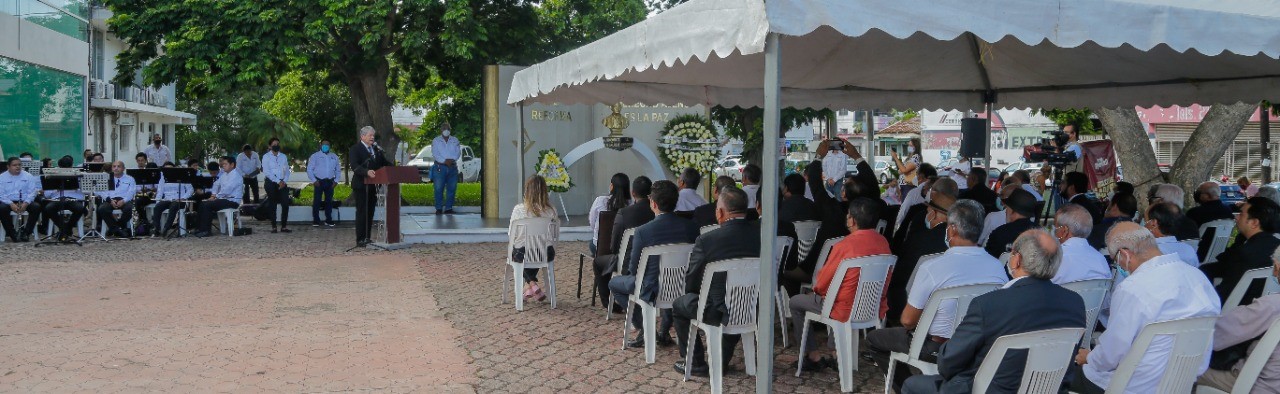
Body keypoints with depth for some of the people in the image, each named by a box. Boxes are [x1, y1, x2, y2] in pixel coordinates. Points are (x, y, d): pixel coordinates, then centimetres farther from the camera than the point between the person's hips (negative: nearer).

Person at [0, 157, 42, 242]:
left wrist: (25, 203, -18)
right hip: (8, 202, -1)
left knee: (36, 207, -28)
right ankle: (13, 234, -20)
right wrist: (11, 204, -21)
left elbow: (32, 192, 1)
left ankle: (26, 232, -17)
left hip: (25, 202, 1)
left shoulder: (28, 176, 9)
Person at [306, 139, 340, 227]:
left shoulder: (334, 156, 12)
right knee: (317, 201, -5)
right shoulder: (315, 156, 1)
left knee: (329, 201, 7)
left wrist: (336, 180, 5)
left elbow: (338, 170, 17)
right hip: (319, 181, -3)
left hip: (330, 182, 3)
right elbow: (309, 169, 0)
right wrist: (314, 180, -9)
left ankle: (328, 220, 15)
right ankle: (316, 220, 1)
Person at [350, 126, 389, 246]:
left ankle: (367, 238, 18)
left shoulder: (376, 149, 14)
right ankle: (360, 240, -2)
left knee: (370, 213, 11)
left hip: (373, 186, 7)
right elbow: (355, 166, -20)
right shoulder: (355, 149, -7)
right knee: (362, 213, -5)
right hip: (361, 186, -7)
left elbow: (384, 163, 13)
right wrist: (367, 172, -37)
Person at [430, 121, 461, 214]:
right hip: (440, 167, -3)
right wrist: (445, 161, -16)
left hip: (452, 167, 3)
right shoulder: (436, 141, 8)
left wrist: (452, 160, -14)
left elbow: (458, 153, 5)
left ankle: (448, 208, 6)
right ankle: (439, 208, -1)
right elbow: (435, 154, -4)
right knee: (439, 189, -6)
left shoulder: (455, 140, 15)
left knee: (452, 189, 1)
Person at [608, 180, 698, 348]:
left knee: (614, 283, 23)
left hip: (653, 290, -4)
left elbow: (634, 269, -12)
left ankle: (644, 330, 13)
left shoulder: (642, 231, -22)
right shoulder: (690, 226, -11)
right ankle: (664, 331, 36)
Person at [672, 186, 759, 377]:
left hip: (718, 311, -4)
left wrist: (692, 294, 18)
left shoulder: (706, 240, -18)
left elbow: (691, 281, -5)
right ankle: (721, 360, 40)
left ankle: (695, 363, 26)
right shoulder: (760, 232, -6)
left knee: (679, 305, 23)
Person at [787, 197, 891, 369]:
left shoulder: (844, 245, -23)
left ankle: (814, 356, 16)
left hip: (847, 310, -7)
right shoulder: (883, 242, -4)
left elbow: (822, 284, -12)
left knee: (795, 302, 13)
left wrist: (817, 288, 13)